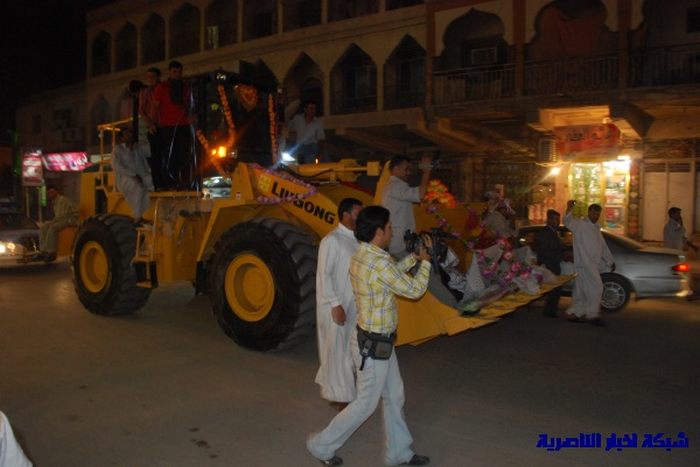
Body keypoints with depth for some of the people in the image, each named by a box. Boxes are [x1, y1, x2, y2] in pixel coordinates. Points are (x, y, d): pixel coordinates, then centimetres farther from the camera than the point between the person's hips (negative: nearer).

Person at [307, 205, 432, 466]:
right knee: (366, 404, 7)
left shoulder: (360, 257, 3)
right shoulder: (379, 263, -27)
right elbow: (414, 290, -15)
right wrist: (426, 261, -2)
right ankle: (322, 446, 23)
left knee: (394, 397, 19)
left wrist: (414, 257, 15)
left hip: (376, 340, 9)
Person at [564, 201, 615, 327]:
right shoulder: (580, 225, -7)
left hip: (593, 264, 8)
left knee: (582, 290, 11)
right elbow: (567, 221, -28)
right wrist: (569, 208, -44)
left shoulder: (596, 228, 20)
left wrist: (610, 262, 27)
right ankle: (592, 315, -4)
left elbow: (603, 246, 27)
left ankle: (574, 314, 17)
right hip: (584, 263, -8)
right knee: (596, 287, -11)